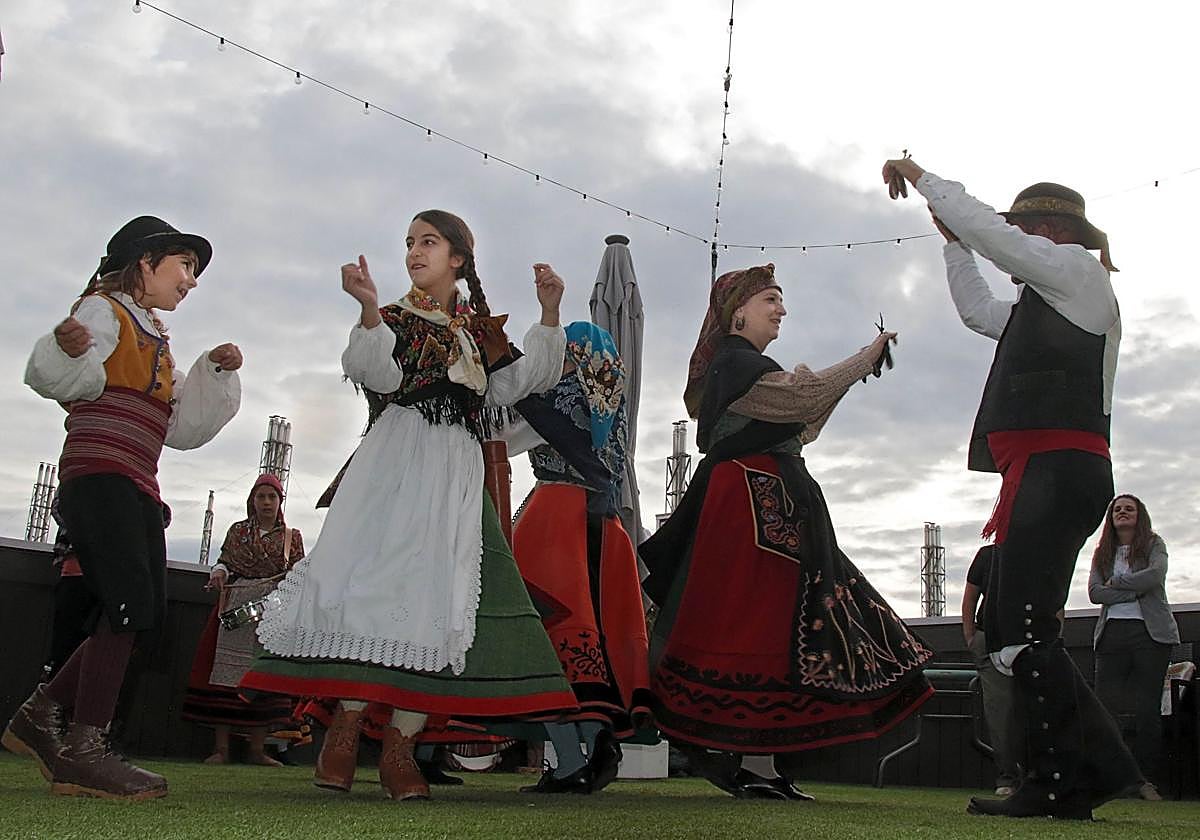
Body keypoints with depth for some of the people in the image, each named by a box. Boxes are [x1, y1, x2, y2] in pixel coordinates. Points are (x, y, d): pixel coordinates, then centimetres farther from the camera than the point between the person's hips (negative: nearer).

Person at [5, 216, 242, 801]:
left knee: (139, 613, 4)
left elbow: (184, 427, 23)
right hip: (99, 476, -9)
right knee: (132, 602, -18)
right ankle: (84, 750, -16)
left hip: (135, 489, 9)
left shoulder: (153, 341, 26)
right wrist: (67, 349, -40)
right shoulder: (105, 311, 1)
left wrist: (214, 372, 12)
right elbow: (54, 376, -18)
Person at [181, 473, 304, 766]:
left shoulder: (292, 537, 12)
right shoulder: (238, 531, 14)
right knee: (225, 673, -7)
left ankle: (257, 749, 1)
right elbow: (224, 560, 11)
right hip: (235, 608, 0)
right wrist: (219, 572, -12)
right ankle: (221, 748, -4)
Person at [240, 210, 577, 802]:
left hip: (456, 473, 3)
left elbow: (525, 379, 11)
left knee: (437, 587, -7)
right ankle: (345, 729, -10)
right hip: (396, 463, -3)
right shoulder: (395, 318, 12)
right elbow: (379, 375, -7)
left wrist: (549, 314, 3)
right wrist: (369, 311, -23)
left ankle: (399, 746, -7)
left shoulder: (479, 330, 22)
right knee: (378, 575, -15)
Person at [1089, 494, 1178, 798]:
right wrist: (1135, 590, -10)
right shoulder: (1102, 552, 15)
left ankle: (1146, 779, 4)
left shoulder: (1154, 544, 7)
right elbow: (1094, 592, 0)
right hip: (1112, 634, 3)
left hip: (1151, 633, -2)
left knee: (1148, 710, -3)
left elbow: (1155, 575, -14)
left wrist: (1115, 583, -5)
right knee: (1106, 707, -4)